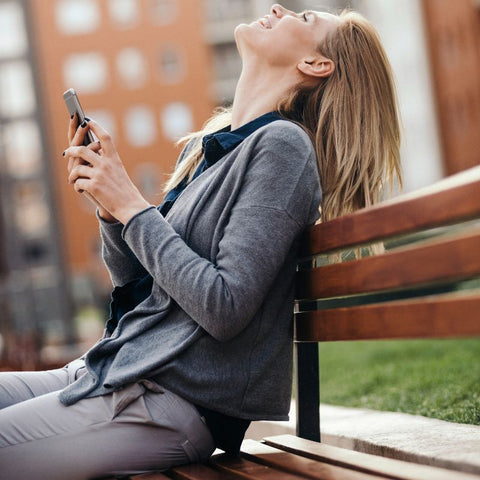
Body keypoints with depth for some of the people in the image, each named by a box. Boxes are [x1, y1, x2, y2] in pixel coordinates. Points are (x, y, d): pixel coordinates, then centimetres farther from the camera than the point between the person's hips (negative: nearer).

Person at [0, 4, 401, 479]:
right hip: (112, 369, 8)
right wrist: (108, 202, 1)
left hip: (174, 400, -8)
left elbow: (224, 308, -19)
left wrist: (132, 206, -11)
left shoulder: (282, 144, -10)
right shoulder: (201, 148, 15)